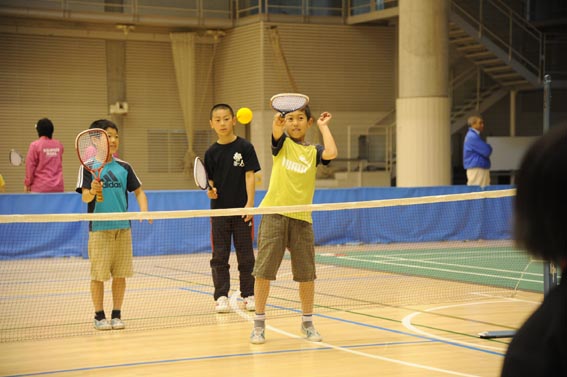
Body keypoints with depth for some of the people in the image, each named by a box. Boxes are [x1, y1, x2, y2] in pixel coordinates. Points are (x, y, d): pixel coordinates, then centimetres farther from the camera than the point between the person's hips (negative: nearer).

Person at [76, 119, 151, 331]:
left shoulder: (124, 167, 8)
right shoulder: (88, 167, -2)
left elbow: (138, 191, 14)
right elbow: (85, 197, -9)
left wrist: (144, 210, -4)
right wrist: (92, 191, -31)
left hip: (123, 228, 3)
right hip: (99, 229, -3)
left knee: (120, 274, 5)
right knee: (98, 275, 1)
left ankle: (116, 315, 16)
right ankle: (99, 316, 12)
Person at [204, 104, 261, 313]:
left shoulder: (245, 147, -2)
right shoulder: (211, 152, 5)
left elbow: (250, 176, -4)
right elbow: (209, 180, 9)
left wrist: (250, 203, -11)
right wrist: (210, 190, -13)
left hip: (241, 210, -2)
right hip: (219, 210, 2)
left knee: (245, 255, 5)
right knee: (219, 256, 2)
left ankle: (248, 295, 14)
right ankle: (221, 296, 7)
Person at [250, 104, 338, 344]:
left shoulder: (313, 151, 12)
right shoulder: (282, 144, 9)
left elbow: (331, 153, -11)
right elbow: (276, 129, -16)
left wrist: (323, 125, 5)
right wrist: (278, 121, -40)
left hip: (301, 219, 1)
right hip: (274, 215, -1)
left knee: (306, 274, 3)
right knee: (263, 271, -3)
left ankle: (307, 323, 21)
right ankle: (259, 324, 8)